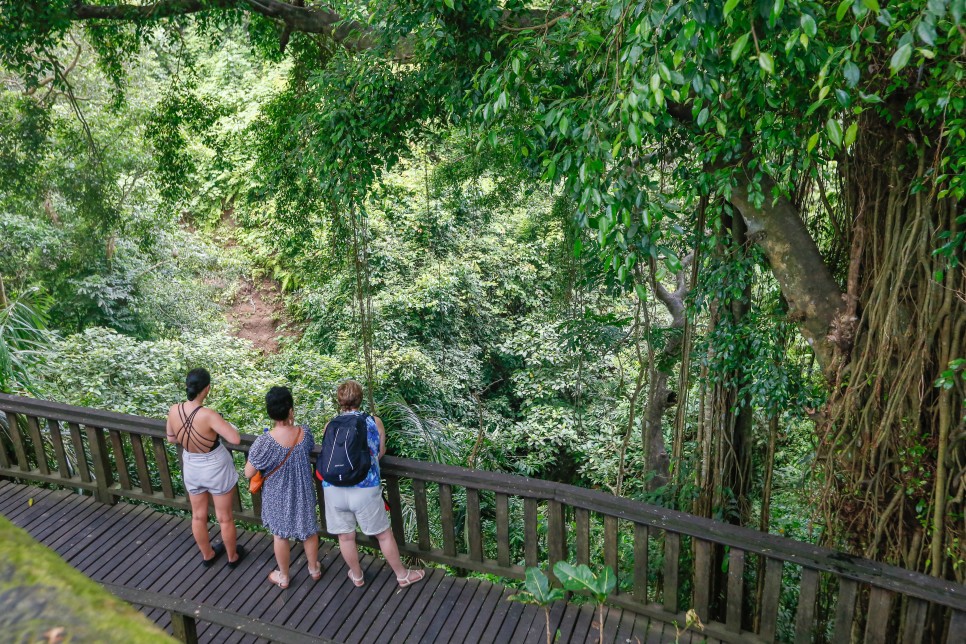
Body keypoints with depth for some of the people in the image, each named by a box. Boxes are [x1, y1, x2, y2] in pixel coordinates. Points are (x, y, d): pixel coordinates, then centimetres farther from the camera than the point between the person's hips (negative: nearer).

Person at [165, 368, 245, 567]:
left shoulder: (174, 411, -16)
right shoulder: (208, 415, -32)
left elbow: (171, 438, 2)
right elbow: (235, 439, -33)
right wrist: (229, 427, -12)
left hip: (191, 469, 5)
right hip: (217, 470, -5)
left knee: (198, 516, 25)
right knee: (224, 517, 17)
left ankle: (207, 555, 46)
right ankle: (233, 557, 37)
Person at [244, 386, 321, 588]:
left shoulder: (265, 442, -30)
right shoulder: (304, 433, -20)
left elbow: (248, 473, -18)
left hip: (278, 497, -2)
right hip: (303, 493, 2)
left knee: (281, 535, 21)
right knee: (309, 530, 24)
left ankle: (283, 576, 41)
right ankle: (314, 568, 45)